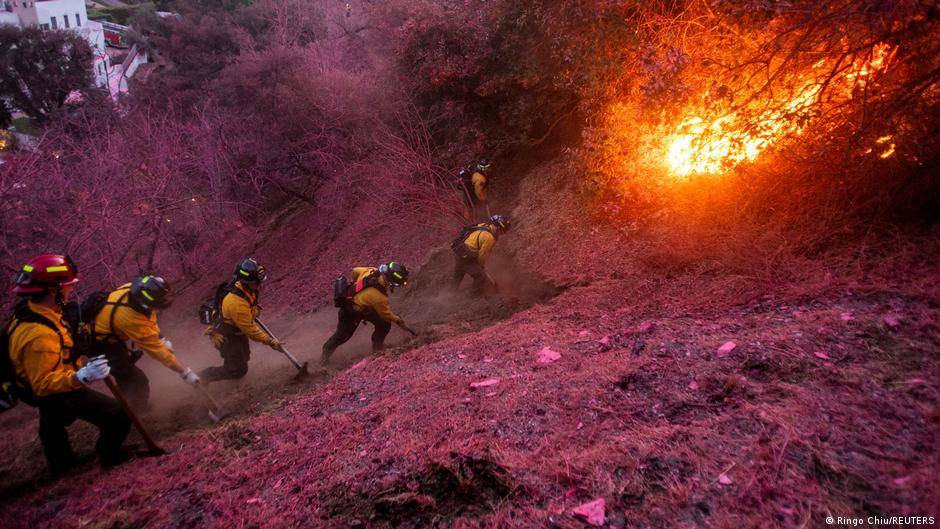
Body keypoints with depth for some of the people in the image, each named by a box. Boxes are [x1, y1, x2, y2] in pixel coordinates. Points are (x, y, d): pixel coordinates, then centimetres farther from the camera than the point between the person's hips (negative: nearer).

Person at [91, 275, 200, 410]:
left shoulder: (135, 289, -23)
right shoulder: (131, 319, -41)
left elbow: (149, 316, -1)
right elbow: (156, 349, -31)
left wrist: (162, 339, -6)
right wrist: (185, 373, -23)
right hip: (99, 342, -8)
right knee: (137, 381, -3)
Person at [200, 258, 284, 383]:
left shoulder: (248, 287, -16)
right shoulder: (237, 303, -40)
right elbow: (250, 329, -31)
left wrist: (254, 310, 25)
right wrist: (270, 342, -26)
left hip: (239, 330, 8)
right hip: (228, 337, -8)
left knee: (244, 357, 26)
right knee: (238, 370, 4)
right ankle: (202, 377, 21)